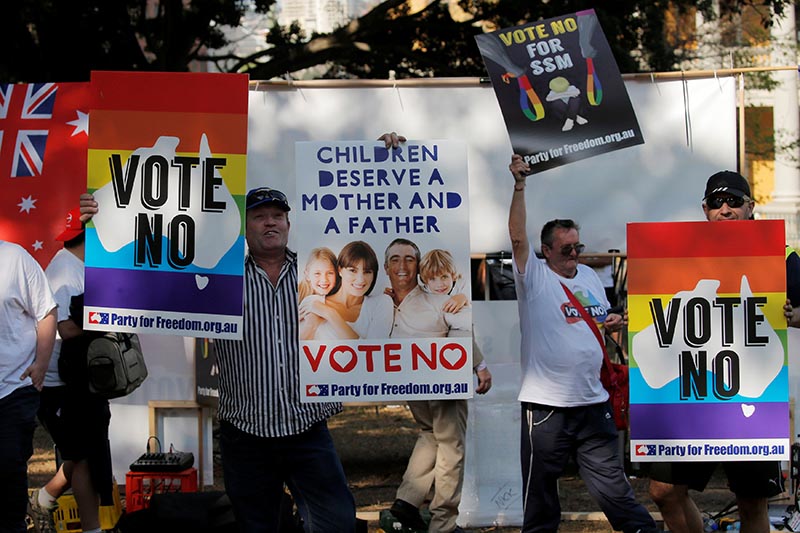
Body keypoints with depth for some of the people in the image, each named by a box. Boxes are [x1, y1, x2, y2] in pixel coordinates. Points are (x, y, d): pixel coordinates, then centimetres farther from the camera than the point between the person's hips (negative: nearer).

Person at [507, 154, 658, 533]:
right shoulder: (534, 276, -3)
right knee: (539, 491, 5)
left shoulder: (589, 276, 13)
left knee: (612, 484, 8)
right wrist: (519, 185, -22)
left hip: (592, 401, 4)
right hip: (545, 404, -4)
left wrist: (612, 322, 2)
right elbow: (517, 236, -16)